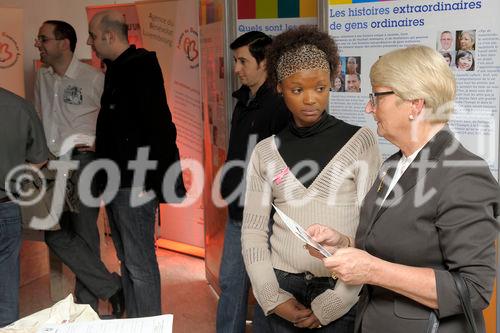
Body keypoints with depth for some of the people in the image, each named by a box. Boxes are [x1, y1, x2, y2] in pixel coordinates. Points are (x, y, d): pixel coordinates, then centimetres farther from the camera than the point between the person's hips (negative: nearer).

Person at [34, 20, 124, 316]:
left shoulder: (94, 78, -6)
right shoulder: (42, 78, 14)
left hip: (84, 162, -7)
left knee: (83, 235, -6)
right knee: (57, 234, 2)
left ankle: (88, 308, 6)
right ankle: (112, 289, 10)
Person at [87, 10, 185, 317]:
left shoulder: (142, 69, -12)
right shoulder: (116, 70, 15)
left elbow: (158, 128, -19)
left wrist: (148, 183, -20)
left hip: (135, 184, -10)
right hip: (118, 181, 10)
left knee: (140, 264, -4)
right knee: (127, 260, 16)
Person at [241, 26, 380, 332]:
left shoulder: (360, 141, -4)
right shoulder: (266, 152, 3)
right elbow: (253, 232, 4)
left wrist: (333, 303, -9)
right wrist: (274, 298, -5)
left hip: (341, 294, -2)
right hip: (284, 288, 2)